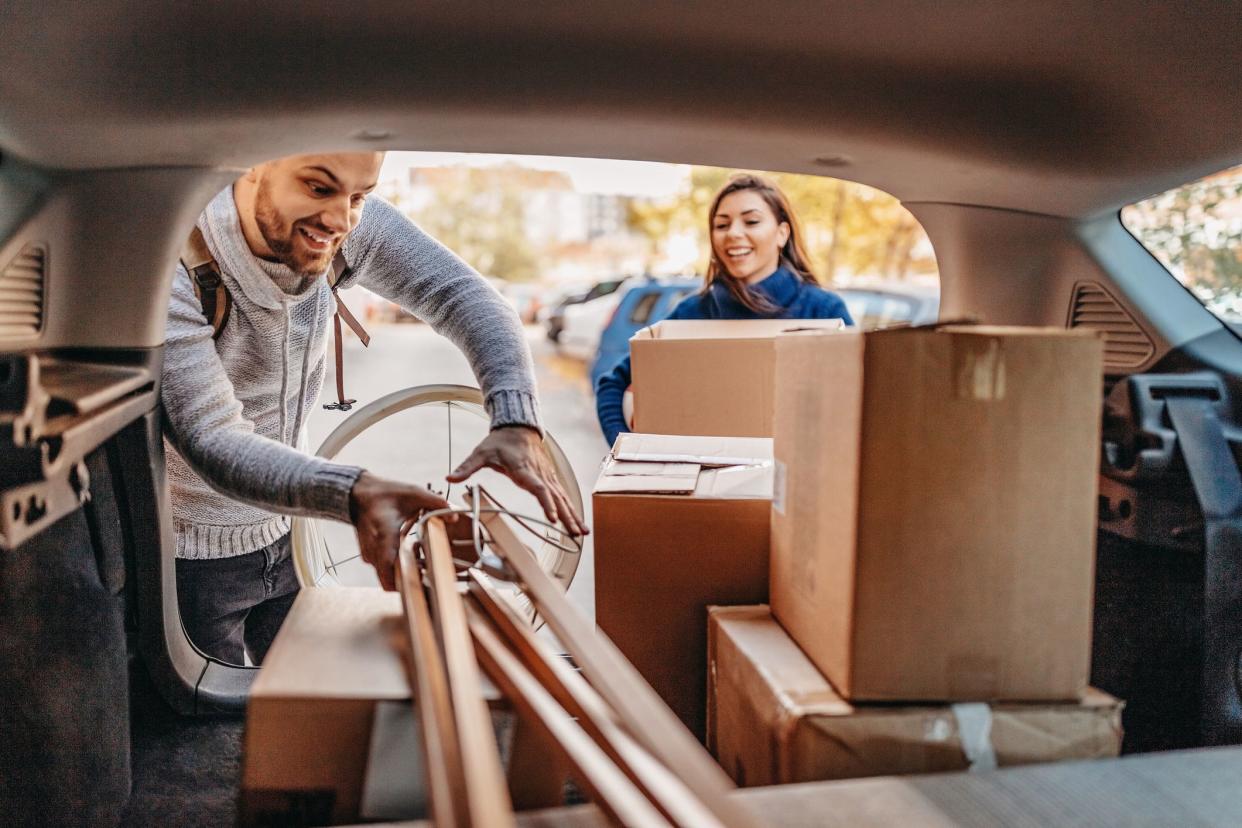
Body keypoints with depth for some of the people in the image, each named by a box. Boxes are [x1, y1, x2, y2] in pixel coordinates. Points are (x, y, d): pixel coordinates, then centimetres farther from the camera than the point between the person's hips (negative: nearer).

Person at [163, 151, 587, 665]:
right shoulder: (173, 273, -29)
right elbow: (212, 442, -35)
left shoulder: (342, 222, -15)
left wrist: (516, 422, -37)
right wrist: (354, 494, -53)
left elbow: (463, 295, -19)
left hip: (279, 534, 5)